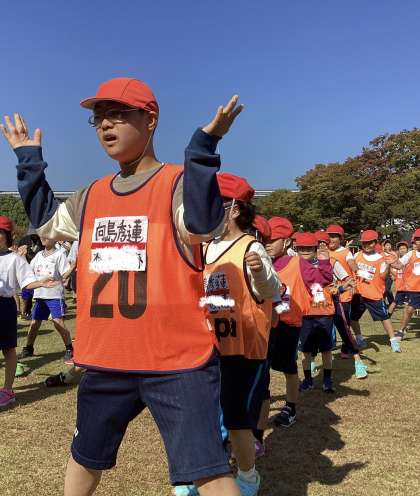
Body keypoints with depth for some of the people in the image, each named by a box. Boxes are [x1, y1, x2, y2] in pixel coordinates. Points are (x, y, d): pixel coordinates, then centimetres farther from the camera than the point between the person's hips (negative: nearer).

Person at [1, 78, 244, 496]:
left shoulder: (179, 182, -9)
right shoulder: (91, 197, 11)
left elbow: (203, 225, -28)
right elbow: (45, 221, 27)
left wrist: (203, 148, -32)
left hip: (176, 357, -6)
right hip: (106, 358, 7)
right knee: (84, 458, 27)